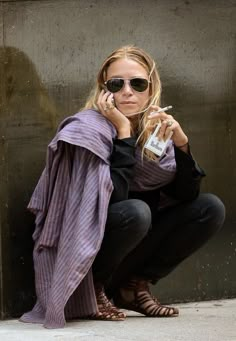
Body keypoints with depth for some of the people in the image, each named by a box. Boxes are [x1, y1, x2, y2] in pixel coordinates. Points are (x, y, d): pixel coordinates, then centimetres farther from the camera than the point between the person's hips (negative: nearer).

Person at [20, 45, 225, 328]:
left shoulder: (157, 130, 0)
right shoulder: (89, 129, -18)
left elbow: (186, 195, -3)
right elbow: (114, 198, -27)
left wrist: (181, 144, -18)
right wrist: (124, 132, -26)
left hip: (134, 242, 7)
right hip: (82, 247, -6)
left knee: (210, 209, -6)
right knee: (135, 212, -34)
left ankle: (134, 286, 0)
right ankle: (92, 290, -11)